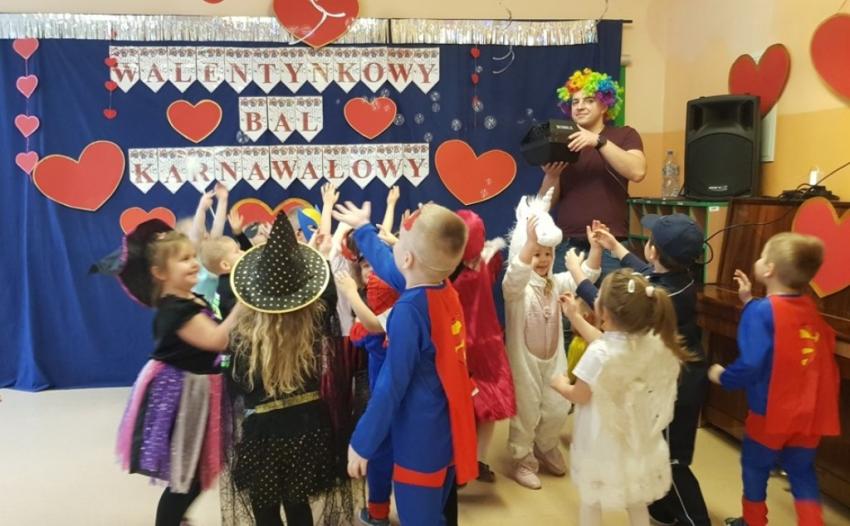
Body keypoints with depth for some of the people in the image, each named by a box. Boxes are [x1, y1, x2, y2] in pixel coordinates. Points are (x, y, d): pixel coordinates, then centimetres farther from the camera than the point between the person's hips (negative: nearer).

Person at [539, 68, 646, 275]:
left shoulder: (624, 135, 7)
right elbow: (546, 202, 9)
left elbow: (637, 172, -13)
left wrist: (599, 141, -19)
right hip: (567, 245, 2)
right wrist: (551, 176, -11)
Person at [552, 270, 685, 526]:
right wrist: (575, 317, 12)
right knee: (637, 501, 26)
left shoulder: (599, 354, -31)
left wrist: (560, 384, 5)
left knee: (591, 501, 17)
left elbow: (579, 396, -17)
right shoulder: (651, 342, -12)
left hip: (603, 444, -6)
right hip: (636, 441, 6)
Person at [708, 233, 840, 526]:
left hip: (771, 413, -5)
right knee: (802, 471, 19)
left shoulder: (762, 311, -22)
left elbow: (750, 365, -26)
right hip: (810, 413, 5)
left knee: (755, 467, 18)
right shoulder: (809, 308, -1)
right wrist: (749, 300, 13)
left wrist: (722, 377, -8)